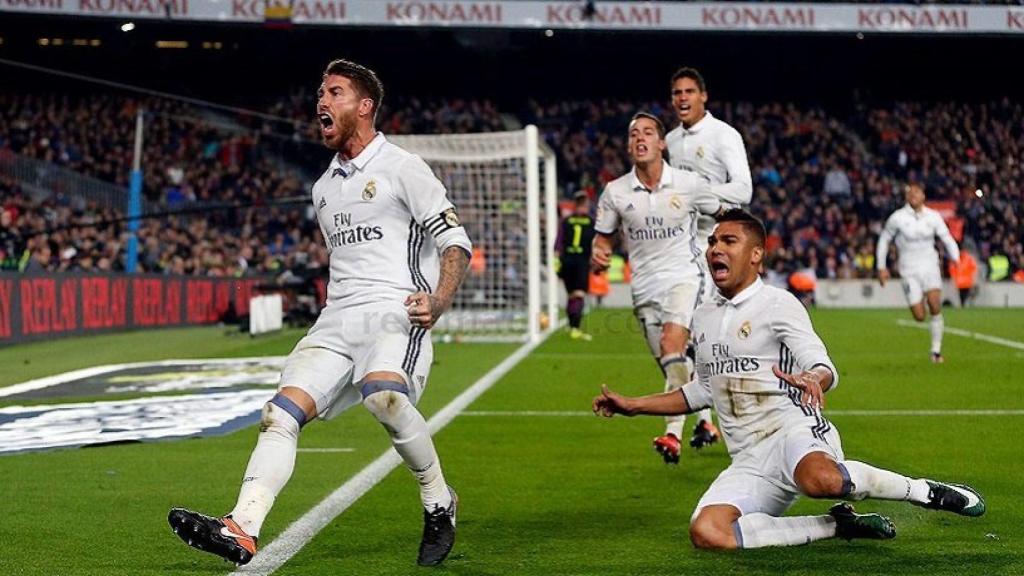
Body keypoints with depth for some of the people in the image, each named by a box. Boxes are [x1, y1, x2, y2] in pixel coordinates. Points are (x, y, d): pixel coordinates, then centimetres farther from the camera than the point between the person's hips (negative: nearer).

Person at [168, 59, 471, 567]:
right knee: (282, 412, -16)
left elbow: (455, 242, -3)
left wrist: (437, 301, -18)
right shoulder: (323, 188, 24)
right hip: (336, 317, 7)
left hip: (396, 313, -7)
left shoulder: (401, 168, 3)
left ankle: (439, 503, -13)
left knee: (383, 395, -35)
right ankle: (241, 530, -29)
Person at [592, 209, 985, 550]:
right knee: (706, 533, -25)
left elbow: (825, 369, -10)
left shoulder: (777, 304, -1)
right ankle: (839, 525, -12)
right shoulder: (703, 318, 19)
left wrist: (812, 381, -35)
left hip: (792, 430, -6)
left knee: (819, 478, -44)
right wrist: (631, 406, 29)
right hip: (749, 462, 6)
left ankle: (927, 491, -15)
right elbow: (703, 392, 30)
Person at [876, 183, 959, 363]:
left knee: (935, 306, -19)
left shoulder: (933, 217, 1)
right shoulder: (897, 218, -4)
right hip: (909, 270, -1)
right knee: (919, 317, -8)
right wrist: (881, 267, 7)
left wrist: (956, 259, -12)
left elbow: (947, 240, 5)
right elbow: (884, 240, 8)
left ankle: (936, 350, -6)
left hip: (930, 267, 1)